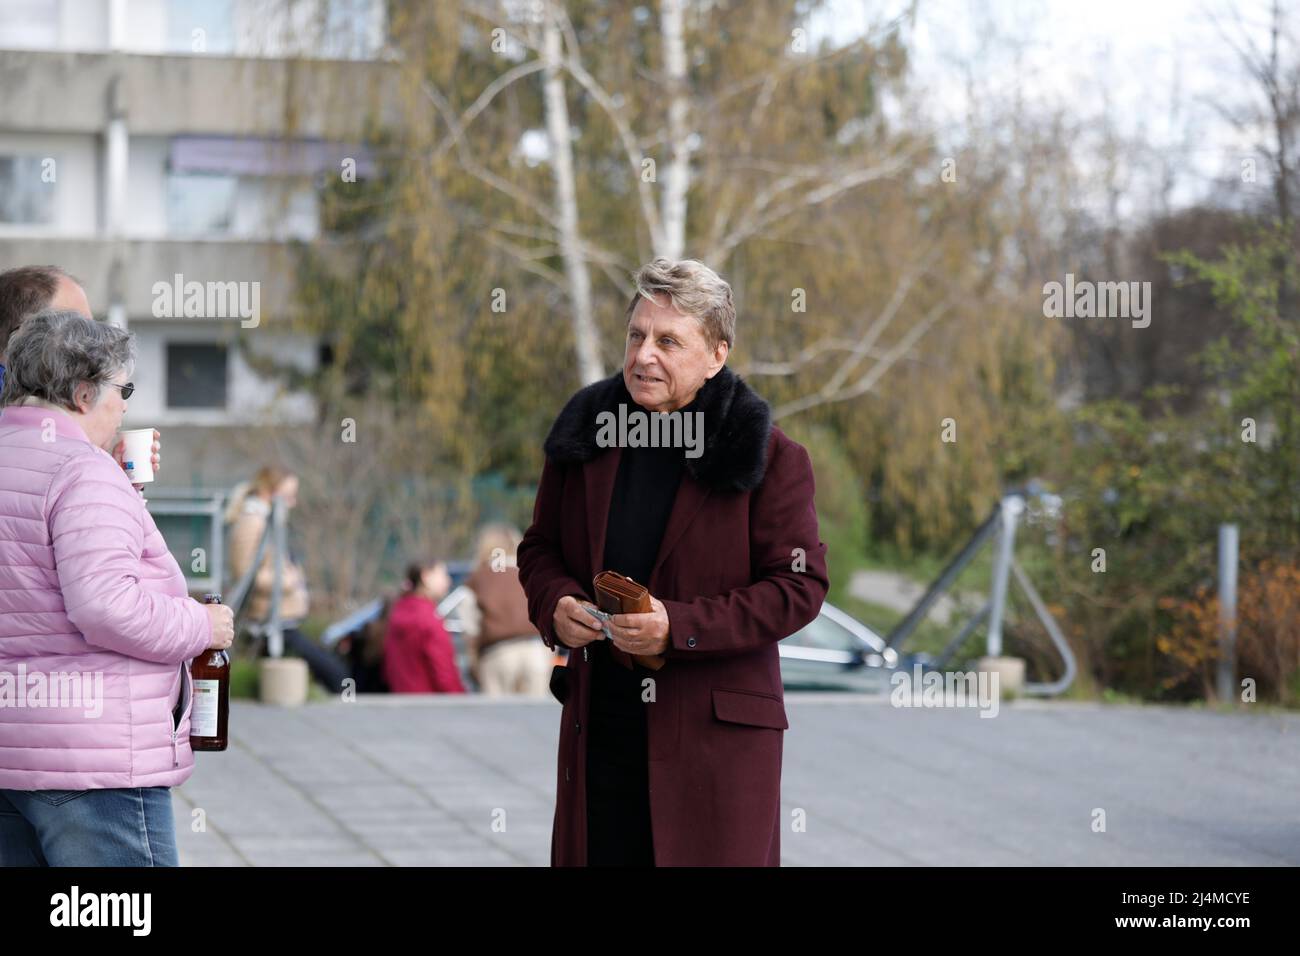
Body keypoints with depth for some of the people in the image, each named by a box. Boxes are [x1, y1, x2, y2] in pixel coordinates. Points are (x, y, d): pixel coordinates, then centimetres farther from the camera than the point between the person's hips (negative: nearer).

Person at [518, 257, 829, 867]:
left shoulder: (767, 455, -7)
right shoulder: (586, 433, 7)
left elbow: (800, 587, -9)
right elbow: (539, 547, 17)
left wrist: (678, 627, -18)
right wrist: (555, 603, -7)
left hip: (716, 725, -4)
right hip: (598, 722, 4)